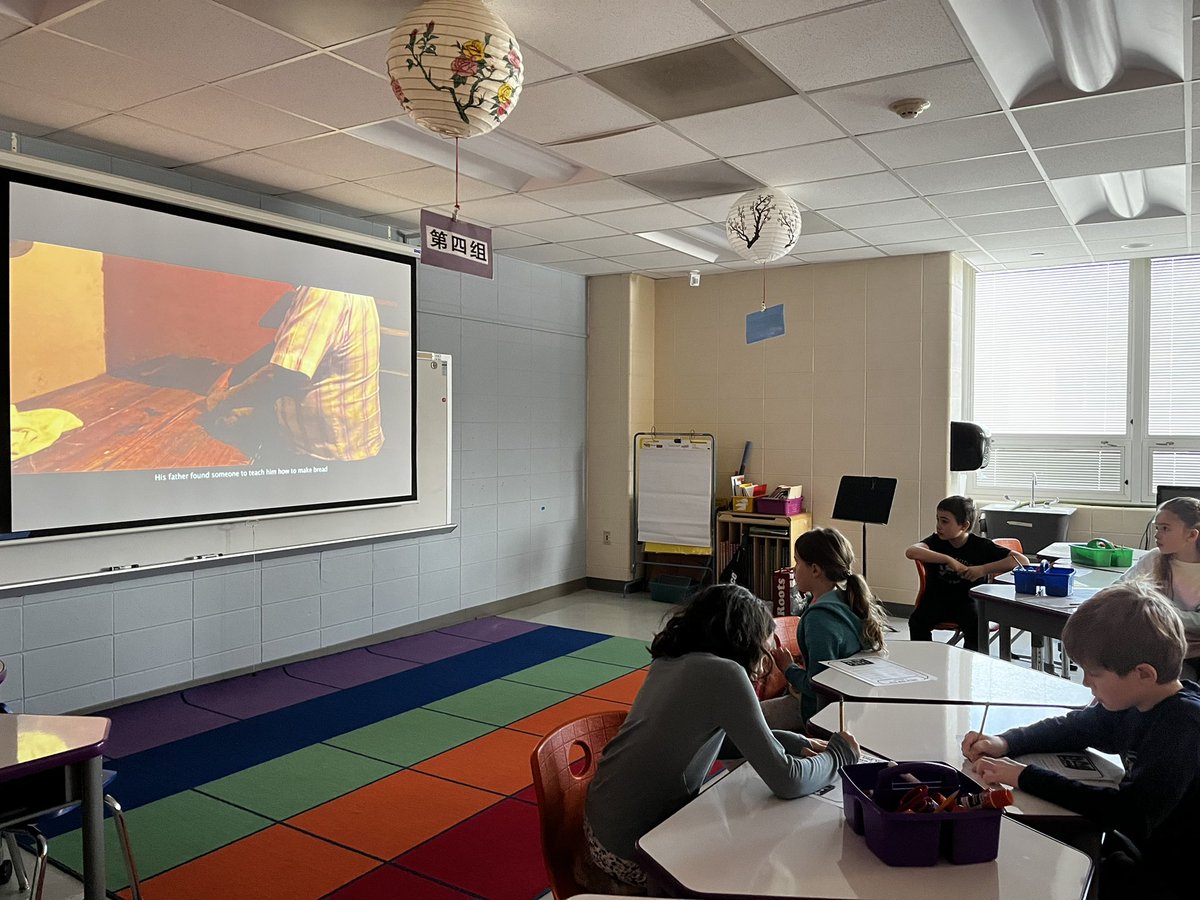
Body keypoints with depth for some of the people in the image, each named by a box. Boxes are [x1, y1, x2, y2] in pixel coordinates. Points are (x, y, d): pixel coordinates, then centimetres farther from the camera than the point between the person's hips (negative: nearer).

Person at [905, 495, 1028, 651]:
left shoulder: (981, 546, -9)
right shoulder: (937, 540, -6)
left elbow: (1022, 561, -18)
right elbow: (911, 551, -28)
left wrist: (983, 569, -26)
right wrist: (949, 560, -36)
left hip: (968, 601, -1)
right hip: (937, 599, 1)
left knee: (976, 625, -32)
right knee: (917, 621, -26)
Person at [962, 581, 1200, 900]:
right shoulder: (1137, 703, -3)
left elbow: (1131, 815, -36)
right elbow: (1076, 727, 13)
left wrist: (1026, 777, -32)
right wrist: (1006, 742, -5)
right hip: (1144, 846, 7)